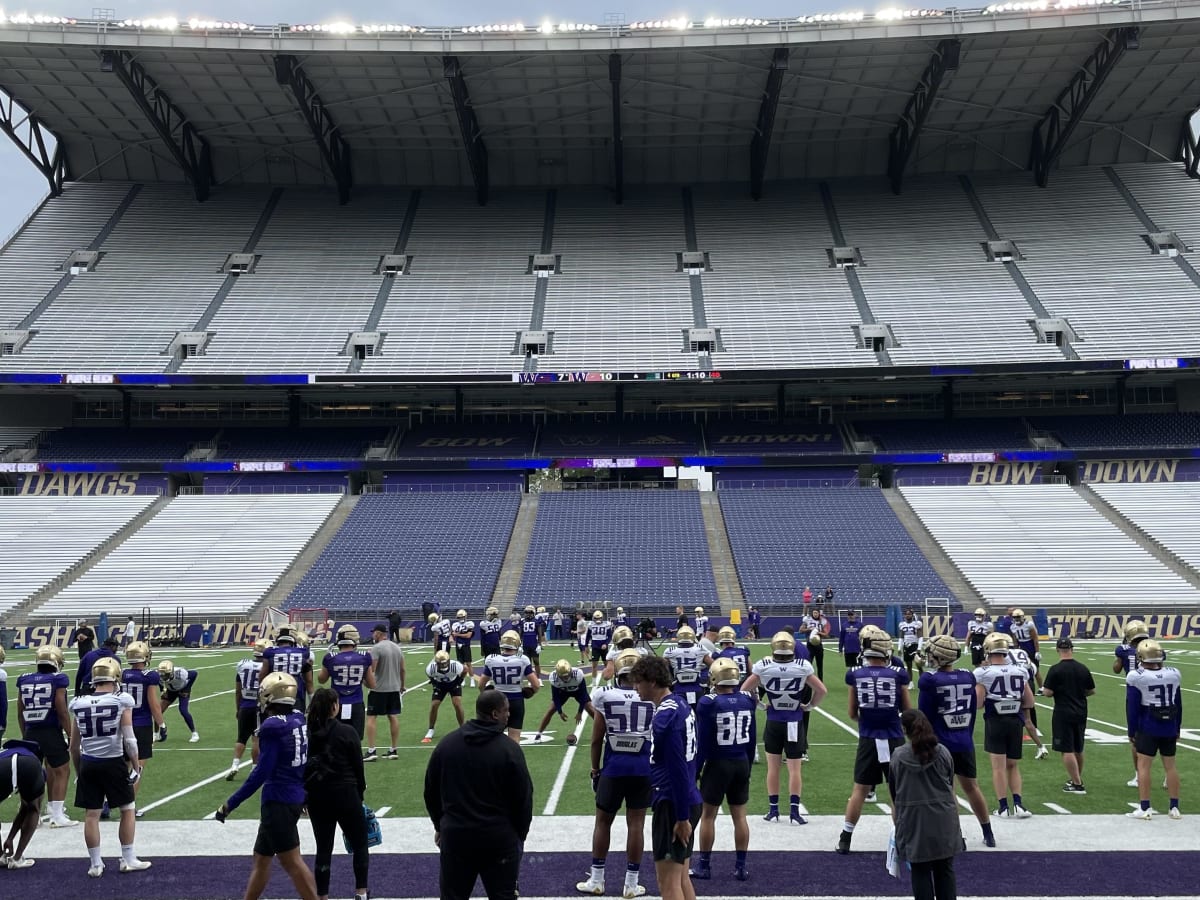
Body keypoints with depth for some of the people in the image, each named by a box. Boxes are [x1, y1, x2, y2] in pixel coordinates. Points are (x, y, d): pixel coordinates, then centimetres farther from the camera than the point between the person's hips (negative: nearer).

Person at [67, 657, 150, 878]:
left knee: (91, 814, 10)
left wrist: (78, 772, 20)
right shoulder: (121, 701, -9)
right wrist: (136, 766, 2)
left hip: (88, 764, 3)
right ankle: (128, 860, 17)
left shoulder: (79, 704, 1)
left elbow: (74, 746, 8)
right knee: (127, 810, 12)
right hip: (114, 763, -3)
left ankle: (95, 864, 16)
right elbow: (129, 739, -10)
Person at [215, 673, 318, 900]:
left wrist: (230, 804, -12)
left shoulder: (272, 727, -17)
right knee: (261, 857, 20)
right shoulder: (299, 720, 5)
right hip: (296, 797, 9)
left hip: (279, 802, -9)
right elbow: (306, 763, 14)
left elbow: (261, 773, -18)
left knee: (292, 862, -2)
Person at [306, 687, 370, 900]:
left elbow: (301, 767, 4)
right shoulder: (347, 732, -10)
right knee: (359, 844, 11)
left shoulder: (306, 733, -2)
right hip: (344, 794, -3)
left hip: (316, 796, 3)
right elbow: (358, 766, -4)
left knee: (323, 848, 11)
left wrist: (305, 796, 14)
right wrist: (360, 793, 10)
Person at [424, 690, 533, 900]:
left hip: (454, 835, 3)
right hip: (499, 838, -3)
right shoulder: (509, 749, -12)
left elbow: (431, 792, 10)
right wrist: (519, 835, 8)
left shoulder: (446, 744, 2)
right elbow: (523, 798, -7)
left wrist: (440, 825, 22)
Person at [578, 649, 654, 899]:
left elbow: (596, 740, 0)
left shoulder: (605, 697, -6)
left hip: (614, 768, -1)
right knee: (636, 824, 8)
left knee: (603, 821, 14)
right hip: (643, 769, 1)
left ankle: (596, 880, 21)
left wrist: (595, 768, 13)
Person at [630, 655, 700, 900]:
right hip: (688, 800, 10)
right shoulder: (680, 705, 10)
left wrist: (682, 816, -19)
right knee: (681, 877, 18)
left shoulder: (666, 717, -20)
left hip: (672, 804, -10)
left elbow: (677, 770, -22)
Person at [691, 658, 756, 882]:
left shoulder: (709, 704, -15)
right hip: (741, 763, 4)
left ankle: (704, 865, 15)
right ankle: (740, 866, 16)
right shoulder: (747, 701, 0)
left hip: (718, 764, -4)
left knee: (708, 815, 8)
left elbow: (703, 743, -12)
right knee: (739, 815, 11)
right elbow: (752, 739, 7)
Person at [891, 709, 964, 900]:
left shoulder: (898, 757, -5)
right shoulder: (943, 752, 0)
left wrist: (897, 822, 13)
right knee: (945, 870, 12)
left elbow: (894, 794, 1)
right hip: (943, 820, 2)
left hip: (913, 822, -2)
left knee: (920, 872, 7)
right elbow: (951, 787, 8)